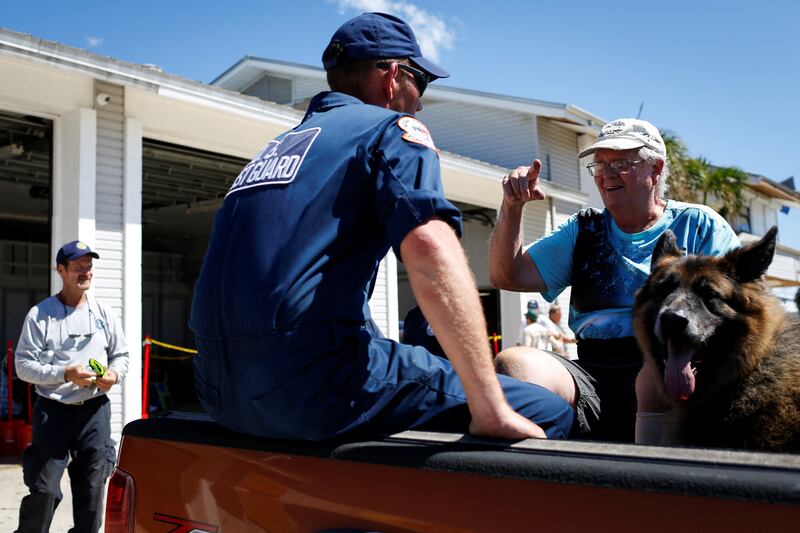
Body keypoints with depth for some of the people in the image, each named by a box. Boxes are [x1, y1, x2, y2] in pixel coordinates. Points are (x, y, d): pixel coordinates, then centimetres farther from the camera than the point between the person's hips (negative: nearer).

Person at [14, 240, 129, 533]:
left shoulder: (104, 314, 9)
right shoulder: (39, 314, -1)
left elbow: (121, 355, 16)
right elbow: (23, 365, -5)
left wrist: (114, 374, -7)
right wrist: (65, 374, -18)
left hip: (95, 410, 3)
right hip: (53, 410, -3)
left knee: (92, 489, 6)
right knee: (44, 490, -4)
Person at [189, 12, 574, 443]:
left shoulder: (279, 144, 23)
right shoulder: (393, 128, 1)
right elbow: (429, 246, -19)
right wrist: (492, 412, -18)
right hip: (313, 383, -8)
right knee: (547, 412, -2)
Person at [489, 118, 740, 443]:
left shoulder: (699, 224, 15)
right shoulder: (582, 231, 22)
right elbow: (507, 276, 15)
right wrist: (512, 207, -1)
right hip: (592, 376, 3)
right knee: (512, 363, -27)